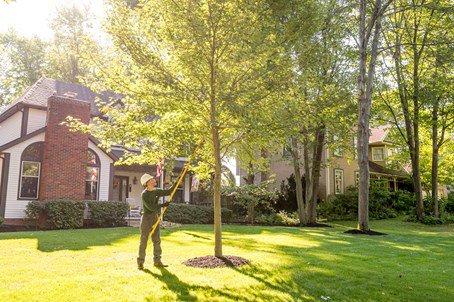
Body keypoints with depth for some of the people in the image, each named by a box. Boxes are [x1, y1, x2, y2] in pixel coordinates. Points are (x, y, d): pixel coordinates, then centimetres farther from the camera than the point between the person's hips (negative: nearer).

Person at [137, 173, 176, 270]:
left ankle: (157, 261, 15)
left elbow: (168, 192, 9)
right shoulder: (144, 194, -16)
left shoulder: (156, 191, 6)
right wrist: (163, 205, -15)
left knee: (157, 240, 7)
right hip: (146, 218, -7)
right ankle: (140, 262, 8)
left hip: (155, 218, 7)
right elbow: (151, 207, -21)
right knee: (144, 241, -2)